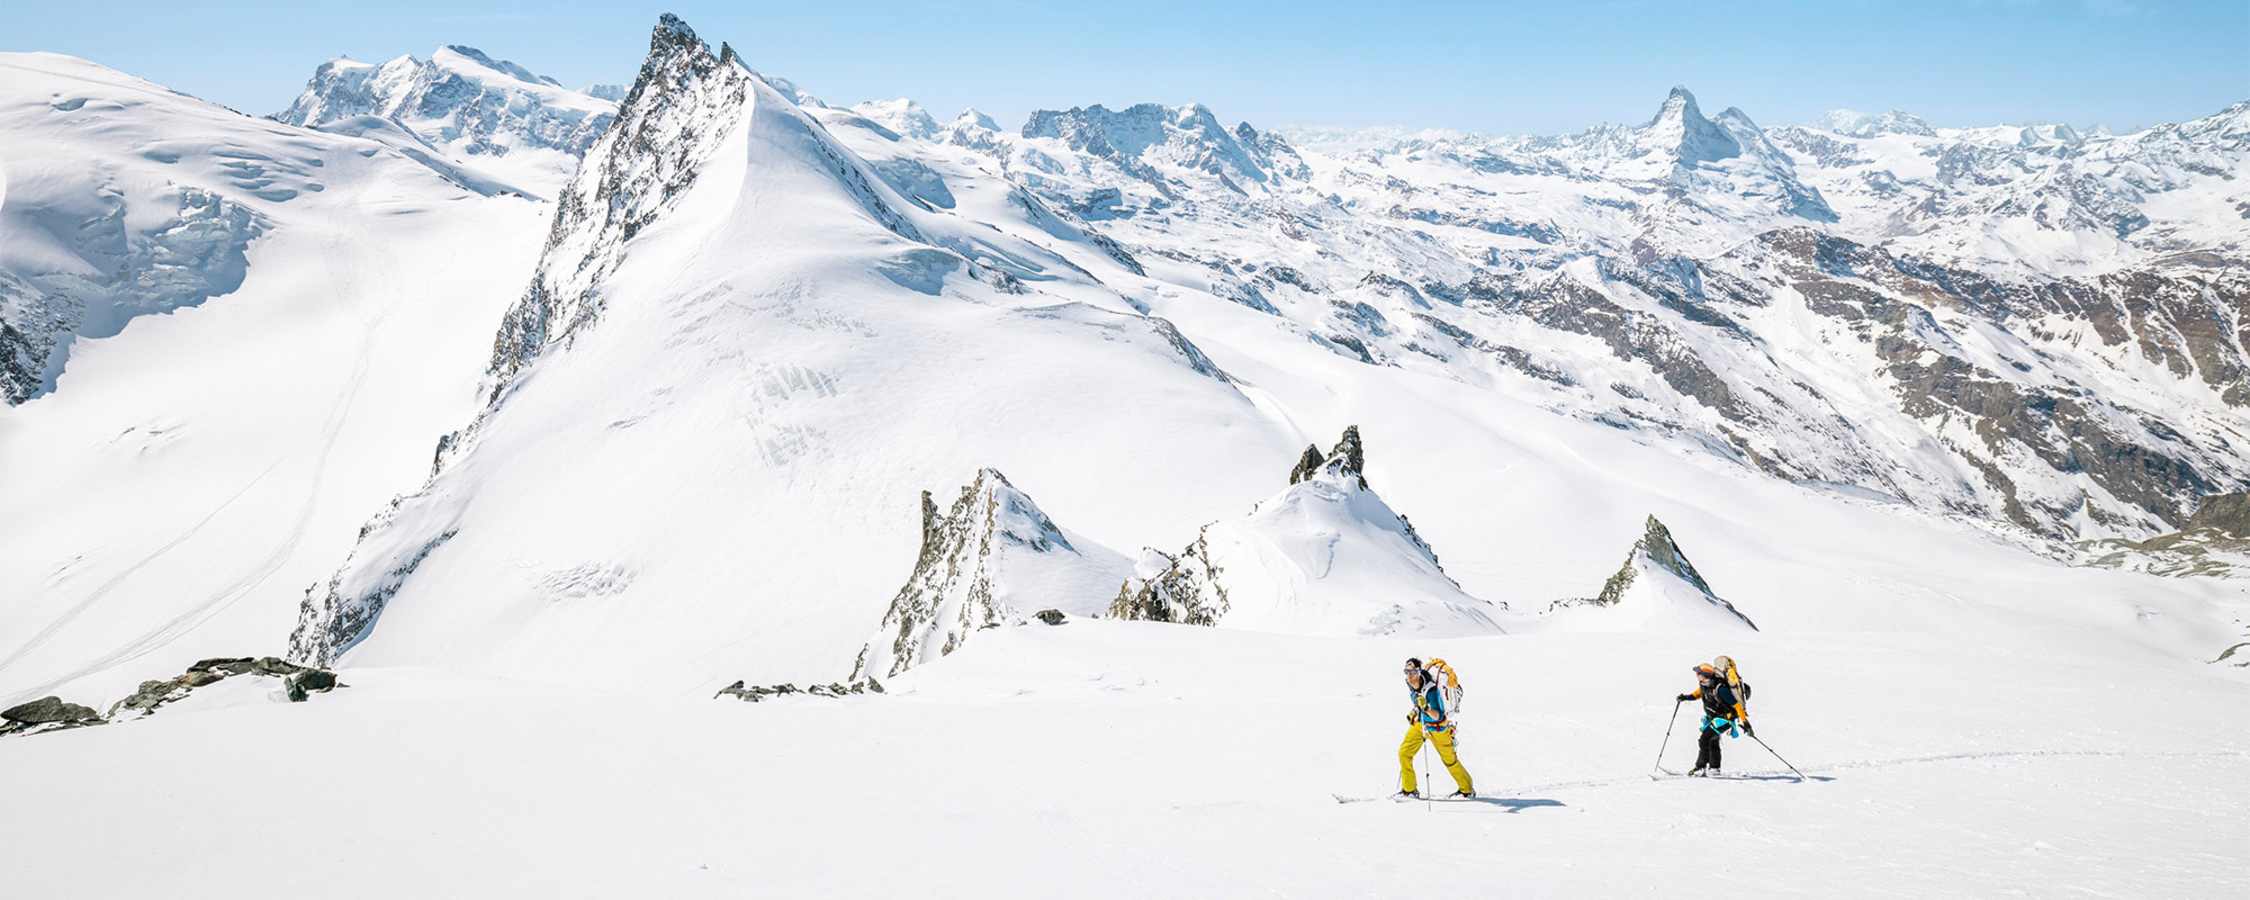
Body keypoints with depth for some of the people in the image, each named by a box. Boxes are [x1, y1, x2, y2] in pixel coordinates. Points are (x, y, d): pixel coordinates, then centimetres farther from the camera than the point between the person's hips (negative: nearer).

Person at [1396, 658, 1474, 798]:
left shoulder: (1430, 689, -33)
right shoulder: (1409, 683, -12)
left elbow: (1437, 716, -36)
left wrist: (1425, 708, -52)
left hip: (1437, 726, -6)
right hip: (1420, 722, 6)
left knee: (1449, 760, 8)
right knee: (1404, 752, -3)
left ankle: (1467, 789, 28)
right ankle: (1410, 789, 9)